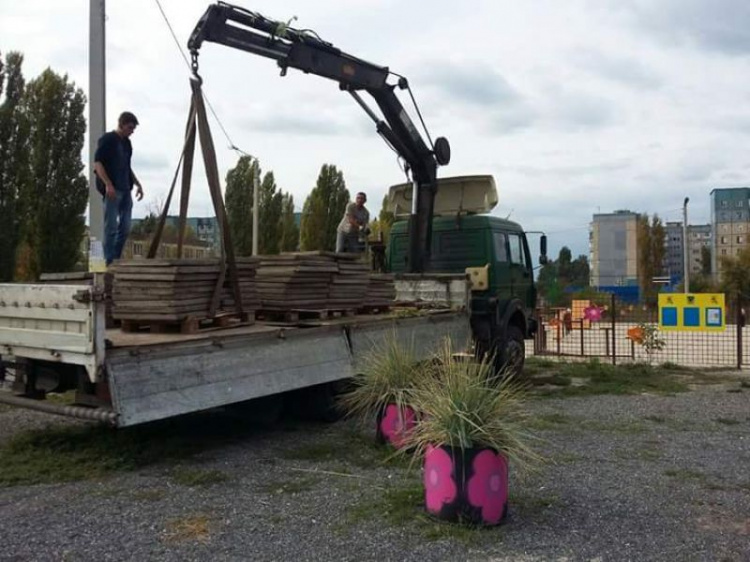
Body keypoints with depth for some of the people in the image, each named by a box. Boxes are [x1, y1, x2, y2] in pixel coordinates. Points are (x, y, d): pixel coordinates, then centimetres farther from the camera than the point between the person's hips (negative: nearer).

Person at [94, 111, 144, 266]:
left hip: (125, 190, 8)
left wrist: (137, 184, 18)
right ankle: (109, 262, -2)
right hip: (112, 190, -8)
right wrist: (108, 184, -20)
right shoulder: (107, 139, -5)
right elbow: (97, 163, -11)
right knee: (111, 226, -6)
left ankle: (117, 259, 16)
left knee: (125, 227, 7)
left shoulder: (127, 143, 18)